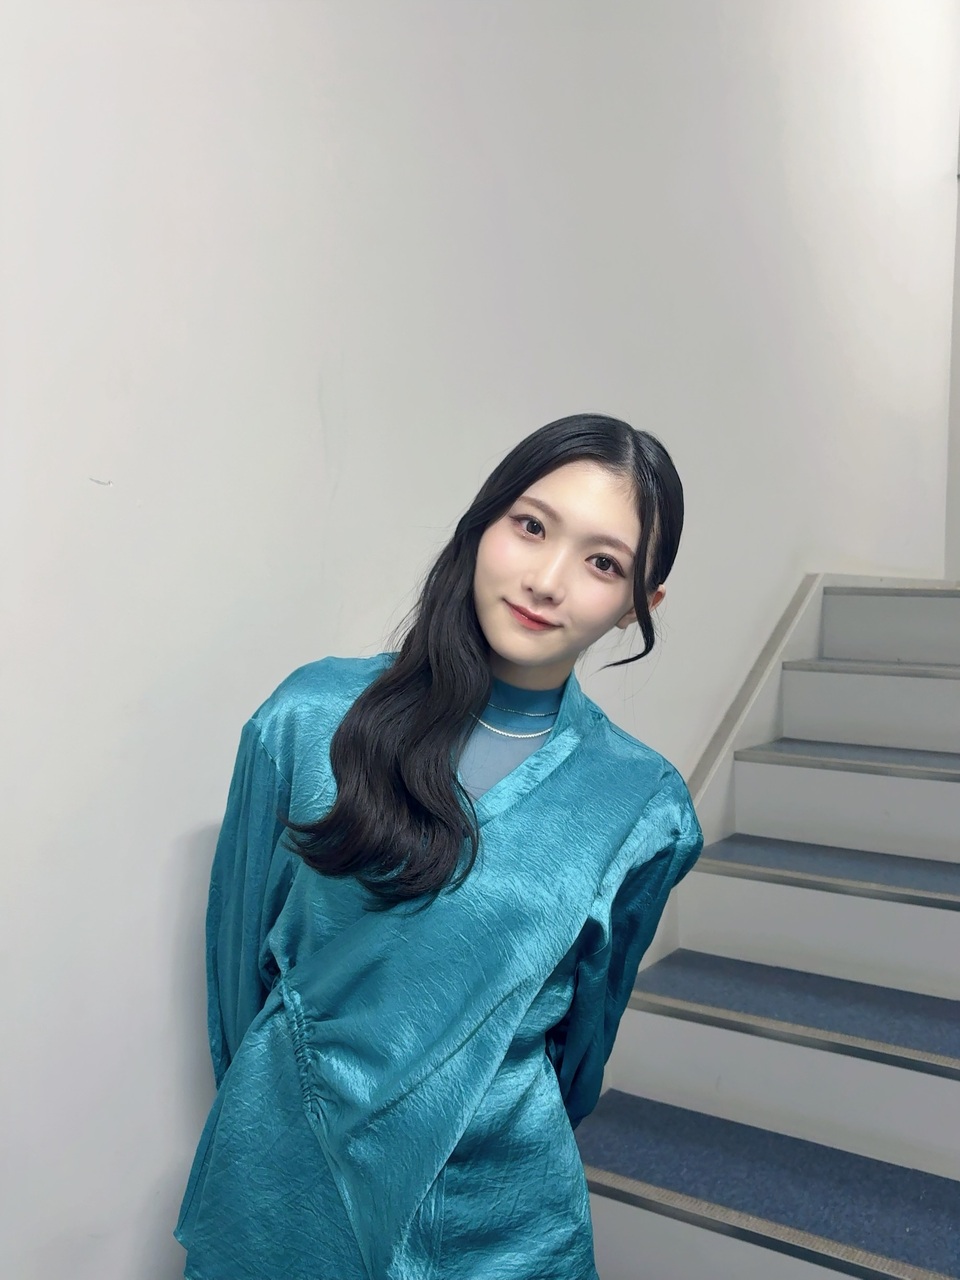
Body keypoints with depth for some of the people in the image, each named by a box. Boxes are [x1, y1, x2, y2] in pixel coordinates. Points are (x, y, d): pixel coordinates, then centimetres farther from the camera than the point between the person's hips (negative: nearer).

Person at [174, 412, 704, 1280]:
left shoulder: (641, 807, -11)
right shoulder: (312, 716, -13)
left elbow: (588, 1019, 5)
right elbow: (241, 938, 0)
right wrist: (263, 1094, 10)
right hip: (280, 1175, 1)